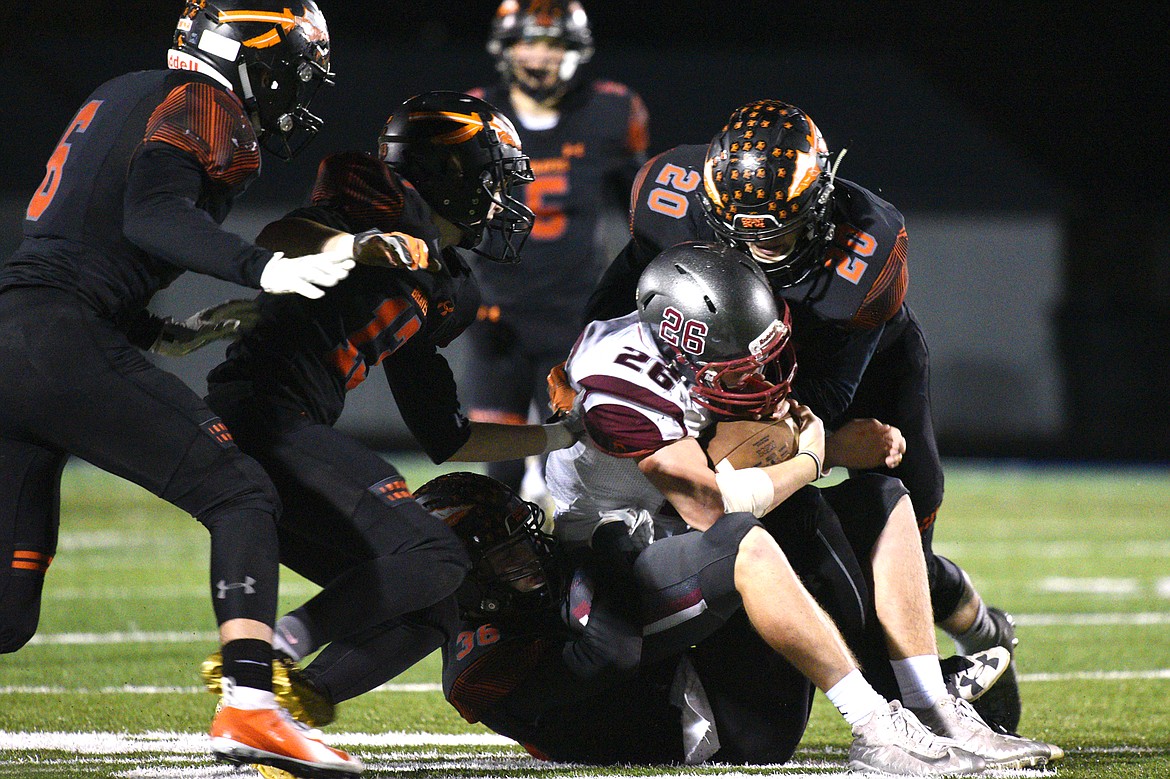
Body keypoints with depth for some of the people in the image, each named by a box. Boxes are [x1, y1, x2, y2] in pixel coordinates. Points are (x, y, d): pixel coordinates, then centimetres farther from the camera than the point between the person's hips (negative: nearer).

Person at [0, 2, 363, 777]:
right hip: (63, 343, -9)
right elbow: (149, 213, -20)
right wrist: (263, 269, -30)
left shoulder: (121, 98, 27)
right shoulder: (201, 104, 0)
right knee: (241, 494, -6)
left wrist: (164, 335, 28)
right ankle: (248, 709, -21)